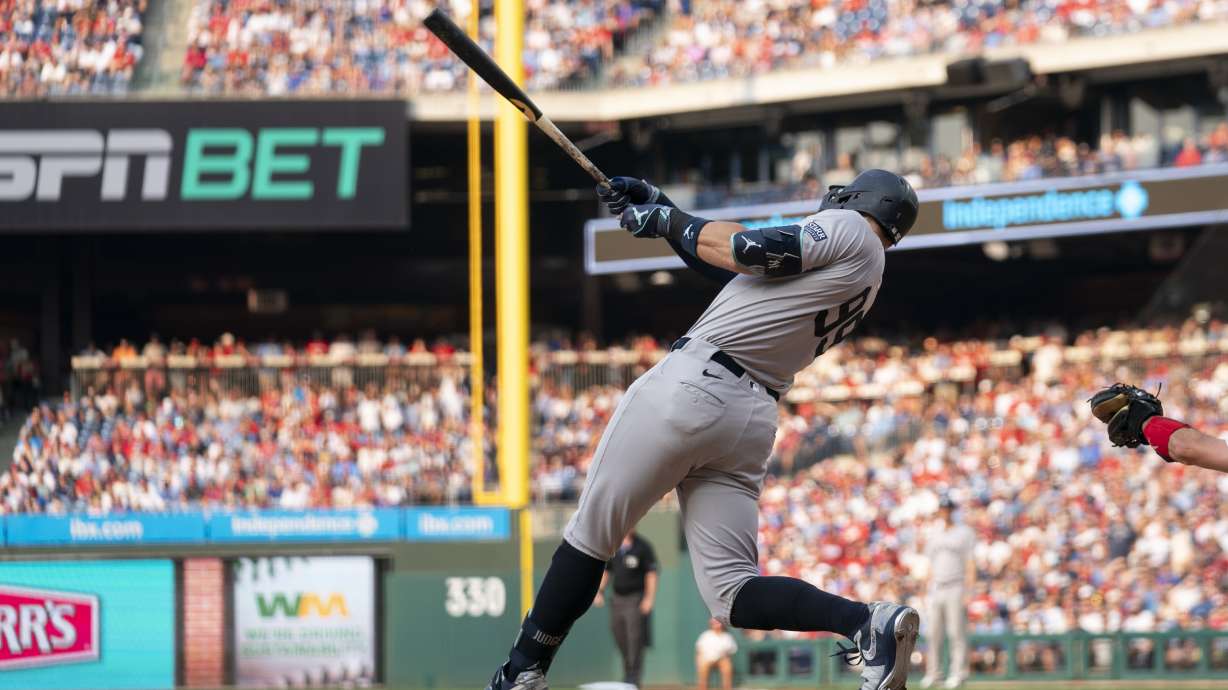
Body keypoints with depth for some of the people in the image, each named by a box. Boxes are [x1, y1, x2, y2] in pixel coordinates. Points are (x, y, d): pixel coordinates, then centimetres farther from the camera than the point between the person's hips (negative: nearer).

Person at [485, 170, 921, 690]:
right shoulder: (868, 273, 25)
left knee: (591, 533, 4)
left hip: (694, 385, -8)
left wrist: (669, 220, 2)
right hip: (753, 421, 8)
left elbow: (748, 251, -13)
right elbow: (731, 270, 26)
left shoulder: (847, 228, 0)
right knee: (732, 592, 0)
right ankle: (865, 622, -20)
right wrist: (662, 210, 23)